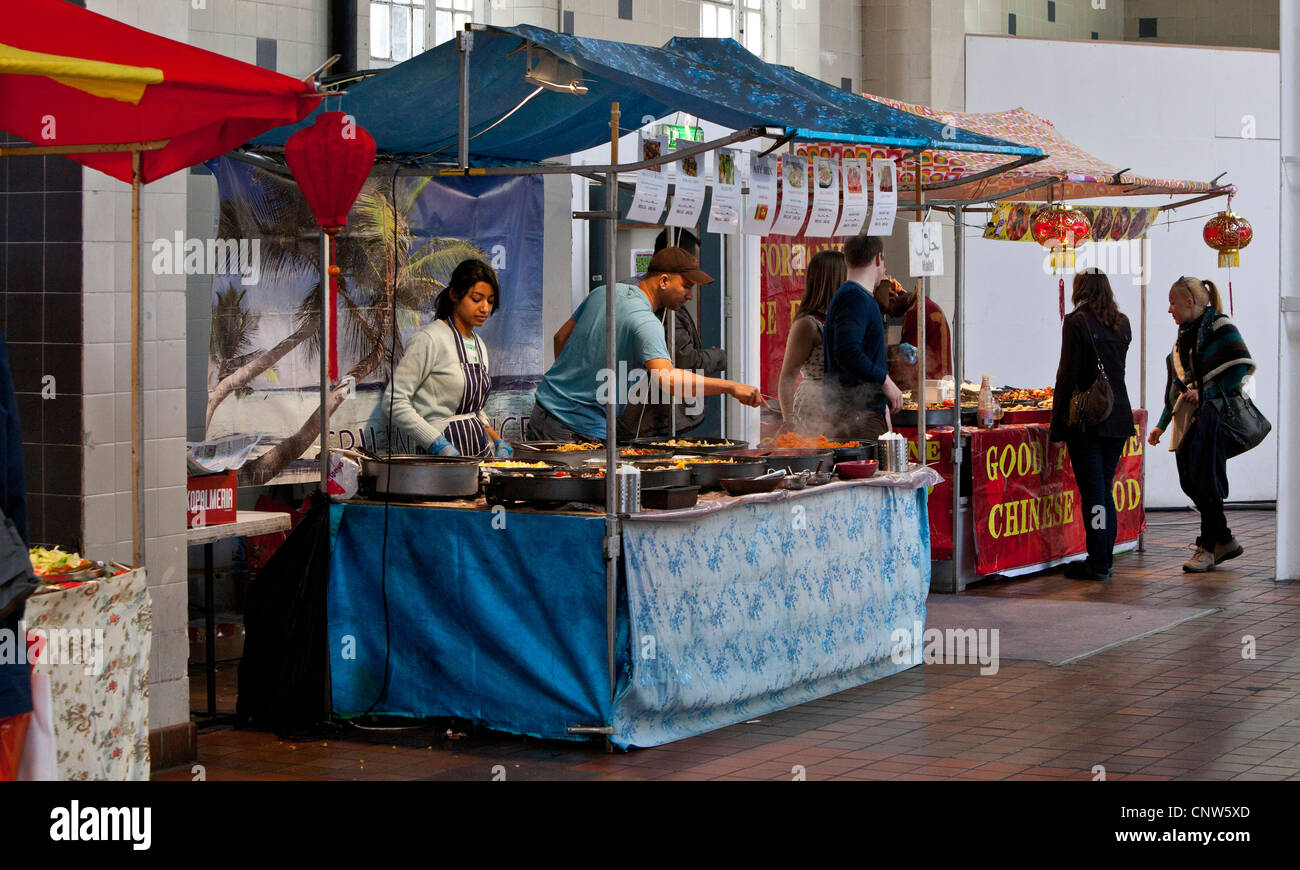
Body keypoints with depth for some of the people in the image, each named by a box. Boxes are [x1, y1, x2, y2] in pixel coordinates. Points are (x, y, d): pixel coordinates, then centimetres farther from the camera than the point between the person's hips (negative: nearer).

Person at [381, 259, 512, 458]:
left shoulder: (479, 345, 17)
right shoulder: (429, 339, -7)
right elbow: (393, 401, -13)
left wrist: (496, 440, 12)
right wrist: (439, 445, -18)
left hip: (481, 449, 7)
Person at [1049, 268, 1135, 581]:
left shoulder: (1077, 323, -10)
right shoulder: (1122, 324, 9)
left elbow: (1068, 374, -11)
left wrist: (1058, 423, -6)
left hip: (1087, 419, -6)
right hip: (1119, 417, 6)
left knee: (1093, 491, -3)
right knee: (1105, 488, 13)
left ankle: (1098, 563, -1)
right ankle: (1104, 559, 17)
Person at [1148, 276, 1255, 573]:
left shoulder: (1218, 326, -5)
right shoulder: (1184, 333, 19)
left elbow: (1239, 368, -13)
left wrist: (1205, 392, -19)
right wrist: (1162, 424, 20)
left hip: (1211, 415, -8)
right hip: (1187, 419, 8)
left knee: (1205, 482, -8)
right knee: (1190, 482, 5)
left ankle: (1207, 548, 0)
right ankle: (1225, 542, 17)